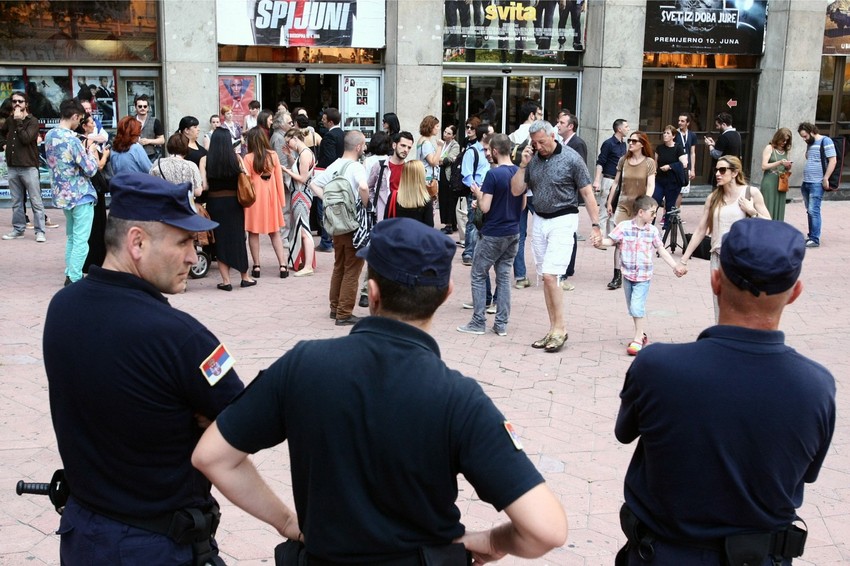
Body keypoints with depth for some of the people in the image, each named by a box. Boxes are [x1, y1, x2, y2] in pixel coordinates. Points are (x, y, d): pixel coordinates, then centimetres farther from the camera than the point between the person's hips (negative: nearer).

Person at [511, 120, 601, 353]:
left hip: (562, 221, -6)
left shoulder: (571, 158, -9)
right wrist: (523, 165, -7)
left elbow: (587, 193, -7)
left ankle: (560, 327, -1)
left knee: (550, 275, -14)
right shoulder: (532, 159, 5)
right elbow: (516, 191, 5)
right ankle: (553, 329, 15)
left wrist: (595, 225, -11)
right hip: (539, 220, 6)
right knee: (545, 278, 8)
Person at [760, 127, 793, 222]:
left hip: (781, 184, 5)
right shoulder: (769, 148, -1)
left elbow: (787, 170, 19)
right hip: (769, 183, -5)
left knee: (779, 210, 5)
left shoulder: (787, 151, 12)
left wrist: (788, 167, -4)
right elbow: (764, 166, -10)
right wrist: (780, 162, -16)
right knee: (768, 210, -6)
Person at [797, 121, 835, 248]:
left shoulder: (825, 141, -7)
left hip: (817, 184, -8)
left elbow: (832, 161, -12)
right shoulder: (810, 144, 18)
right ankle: (810, 236, 16)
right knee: (809, 211, 10)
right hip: (806, 183, 8)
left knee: (813, 211, -11)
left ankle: (815, 239, -9)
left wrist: (825, 178, -15)